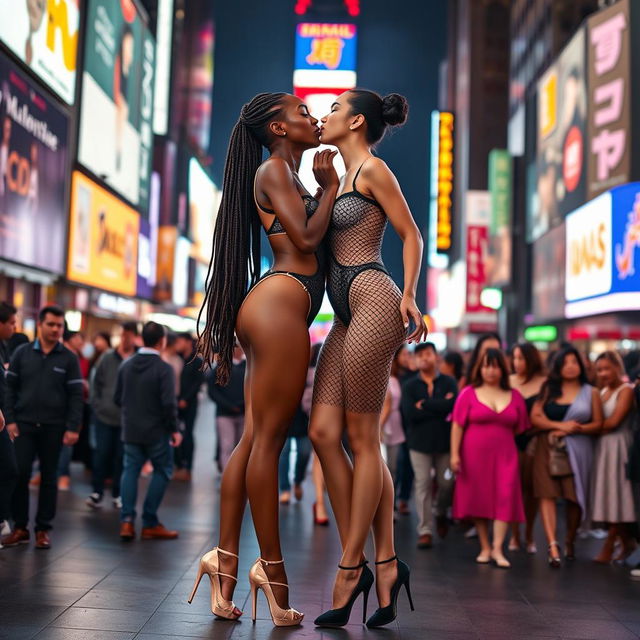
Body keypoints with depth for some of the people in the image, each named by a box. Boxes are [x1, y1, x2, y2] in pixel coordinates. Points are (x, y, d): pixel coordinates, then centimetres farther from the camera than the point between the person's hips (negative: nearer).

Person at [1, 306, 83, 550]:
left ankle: (43, 529, 14)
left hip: (54, 427, 0)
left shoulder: (69, 358, 1)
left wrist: (73, 428, -8)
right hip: (24, 424, 1)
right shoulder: (22, 353, 4)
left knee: (49, 478, 6)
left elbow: (76, 395, -1)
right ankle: (20, 527, 9)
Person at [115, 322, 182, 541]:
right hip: (156, 431, -5)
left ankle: (127, 519, -2)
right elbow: (168, 403, -19)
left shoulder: (126, 365, 2)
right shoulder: (164, 368, -15)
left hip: (131, 430, 5)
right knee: (162, 471, 8)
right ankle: (150, 523, 9)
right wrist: (174, 429, -8)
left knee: (130, 470, 12)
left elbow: (117, 398, 7)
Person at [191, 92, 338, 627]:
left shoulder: (288, 175, 28)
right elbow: (306, 237, -10)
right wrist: (331, 186, 3)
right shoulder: (273, 168, -1)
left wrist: (323, 185, 21)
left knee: (255, 439, 5)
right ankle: (272, 566, -5)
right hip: (281, 301, -10)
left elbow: (313, 235, 24)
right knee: (267, 438, -8)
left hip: (277, 308, 10)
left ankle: (226, 559, 6)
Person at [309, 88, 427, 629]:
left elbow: (412, 235, -4)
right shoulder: (342, 178, 25)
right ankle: (385, 563, 3)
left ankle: (351, 567, 2)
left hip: (371, 299, -9)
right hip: (346, 316, 9)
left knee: (361, 437, -5)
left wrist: (408, 297, -11)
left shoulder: (373, 169, 0)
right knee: (324, 431, -1)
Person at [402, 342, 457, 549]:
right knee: (423, 485, -1)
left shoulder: (449, 383, 3)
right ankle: (424, 530, 6)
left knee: (446, 483, 4)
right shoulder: (410, 386, 3)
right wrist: (440, 409, -13)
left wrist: (424, 405, -14)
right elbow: (410, 414, -12)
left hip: (444, 442, 1)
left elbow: (452, 405, -16)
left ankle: (441, 513, 34)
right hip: (420, 442, 0)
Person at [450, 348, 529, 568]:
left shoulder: (514, 396, 7)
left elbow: (520, 429, 10)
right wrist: (454, 454, -8)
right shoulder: (468, 393, 0)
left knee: (505, 498, -9)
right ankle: (485, 547, 15)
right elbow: (457, 426, -3)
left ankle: (497, 549, -6)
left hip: (504, 455, 1)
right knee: (479, 499, 4)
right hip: (475, 455, -1)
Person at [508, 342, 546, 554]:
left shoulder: (544, 383, -2)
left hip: (534, 439, -1)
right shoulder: (508, 382, 2)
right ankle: (514, 535, 11)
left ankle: (529, 536, 20)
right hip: (512, 440, 1)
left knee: (531, 488, 7)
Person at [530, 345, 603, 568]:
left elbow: (597, 424, 1)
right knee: (547, 495, -12)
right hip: (548, 449, 0)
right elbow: (535, 418, -1)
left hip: (578, 450, 0)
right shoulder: (548, 389, 9)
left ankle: (570, 541, 25)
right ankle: (553, 545, -17)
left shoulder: (591, 393, 7)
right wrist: (560, 426, -14)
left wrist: (574, 429, -14)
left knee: (575, 498, 2)